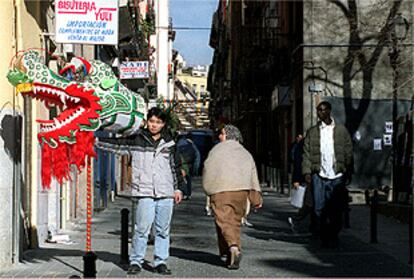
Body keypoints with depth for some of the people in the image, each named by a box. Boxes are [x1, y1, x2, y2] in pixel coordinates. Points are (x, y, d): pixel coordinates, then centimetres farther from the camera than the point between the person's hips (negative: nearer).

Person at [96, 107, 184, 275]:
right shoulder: (136, 139, 5)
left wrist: (178, 188, 16)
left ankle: (160, 262, 15)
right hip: (145, 192, -2)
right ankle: (136, 261, 4)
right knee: (142, 228, -8)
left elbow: (176, 166, 19)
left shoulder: (169, 143, 12)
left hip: (166, 192, 3)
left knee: (163, 229, 5)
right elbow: (115, 142, 7)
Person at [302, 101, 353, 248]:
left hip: (337, 176, -1)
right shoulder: (312, 132, 10)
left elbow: (348, 153, 7)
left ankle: (334, 237, 17)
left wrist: (348, 173, 0)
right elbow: (307, 153, 7)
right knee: (319, 209, -2)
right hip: (319, 175, 1)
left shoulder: (341, 130, 7)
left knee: (336, 210, 1)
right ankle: (324, 237, 13)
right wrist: (307, 172, -5)